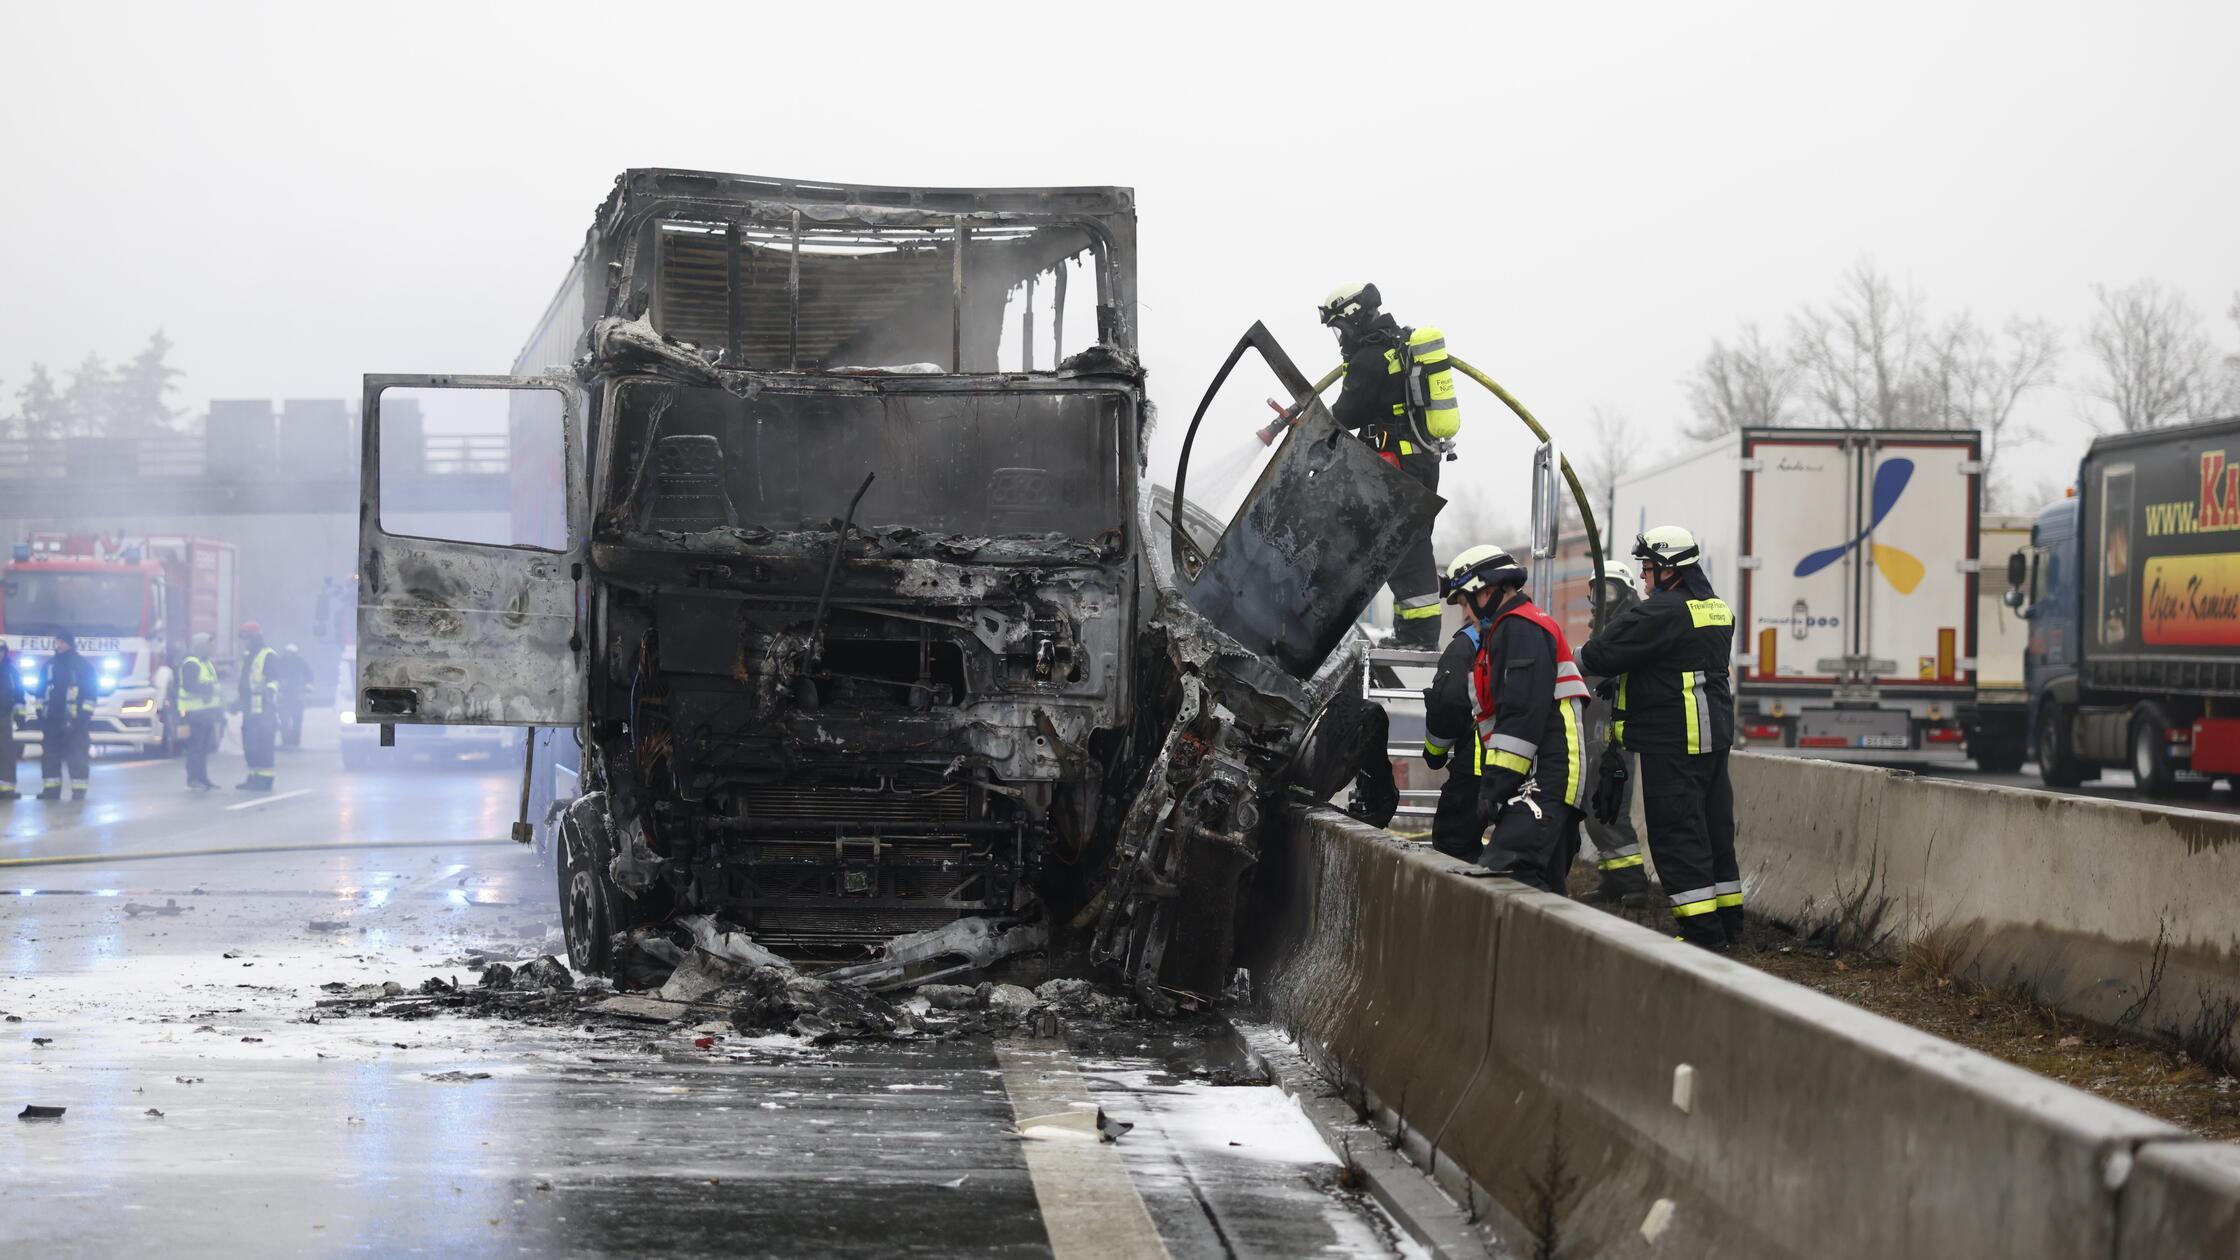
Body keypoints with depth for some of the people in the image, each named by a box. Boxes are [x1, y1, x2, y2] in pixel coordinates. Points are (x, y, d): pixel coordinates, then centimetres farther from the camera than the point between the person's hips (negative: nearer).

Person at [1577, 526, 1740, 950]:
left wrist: (1587, 653, 5)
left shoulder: (1663, 612, -17)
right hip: (1715, 735, 9)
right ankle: (1728, 925, 20)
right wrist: (1624, 678, 16)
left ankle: (1703, 930, -6)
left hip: (1672, 743, -9)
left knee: (1676, 835, -5)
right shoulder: (1717, 609, 13)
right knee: (1713, 828, 14)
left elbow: (1600, 656, -18)